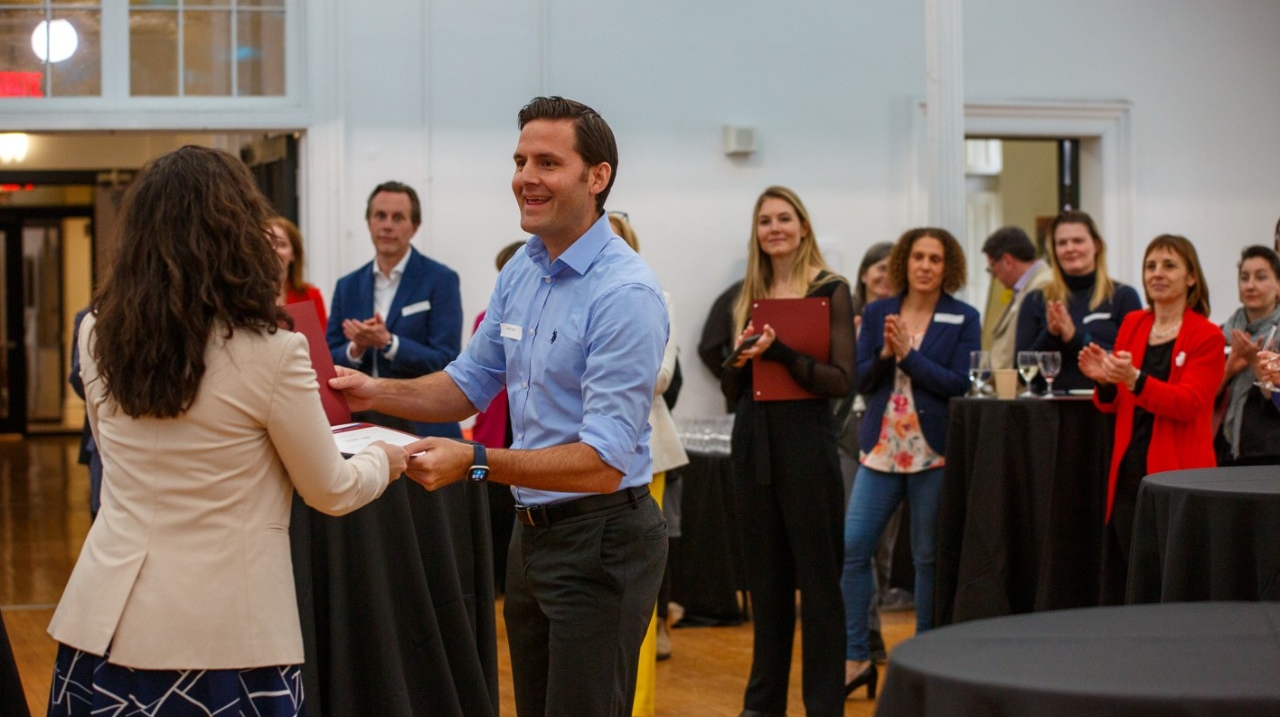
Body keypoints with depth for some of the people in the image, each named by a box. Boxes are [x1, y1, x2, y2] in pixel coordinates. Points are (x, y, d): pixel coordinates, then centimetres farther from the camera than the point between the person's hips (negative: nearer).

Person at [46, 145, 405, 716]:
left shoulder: (98, 338, 0)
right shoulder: (270, 354, -15)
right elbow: (331, 493, -2)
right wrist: (382, 461, 19)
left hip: (108, 620, 4)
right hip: (220, 633, -4)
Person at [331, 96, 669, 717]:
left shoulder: (625, 294, -20)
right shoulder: (520, 273, 7)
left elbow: (602, 464, -25)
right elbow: (470, 385, 18)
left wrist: (475, 462, -33)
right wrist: (378, 393, 0)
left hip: (601, 540, -9)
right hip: (532, 530, 9)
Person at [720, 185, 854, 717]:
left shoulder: (830, 290, -4)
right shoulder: (750, 297, 11)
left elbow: (841, 379, -12)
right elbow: (731, 390, 12)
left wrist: (779, 352, -22)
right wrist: (740, 360, -9)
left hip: (806, 439, -5)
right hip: (754, 440, 5)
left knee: (817, 578, 0)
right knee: (766, 575, 12)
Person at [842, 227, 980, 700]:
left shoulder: (963, 320, -1)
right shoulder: (877, 314, 8)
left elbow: (961, 385, -10)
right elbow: (859, 379, 4)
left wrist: (907, 354, -15)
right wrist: (884, 354, -15)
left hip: (934, 452, -3)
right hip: (881, 448, 3)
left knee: (929, 556, 4)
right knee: (851, 549, -3)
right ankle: (855, 658, 6)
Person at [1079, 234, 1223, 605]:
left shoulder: (1207, 337, -2)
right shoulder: (1132, 325, 13)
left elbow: (1189, 403, -15)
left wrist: (1134, 379, -28)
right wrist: (1104, 382, -5)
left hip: (1177, 473, -5)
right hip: (1129, 471, 5)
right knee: (1119, 586, 5)